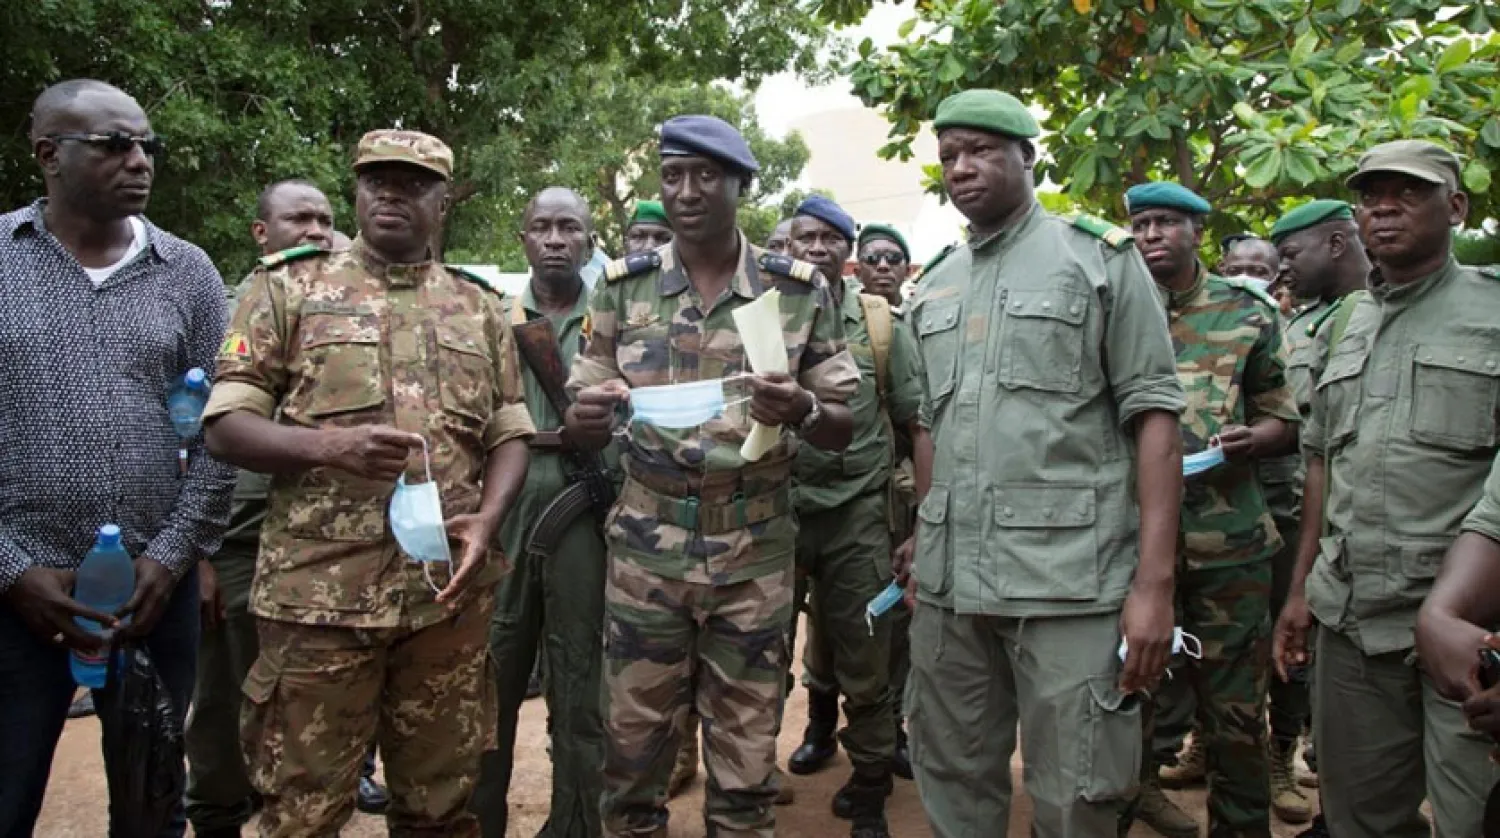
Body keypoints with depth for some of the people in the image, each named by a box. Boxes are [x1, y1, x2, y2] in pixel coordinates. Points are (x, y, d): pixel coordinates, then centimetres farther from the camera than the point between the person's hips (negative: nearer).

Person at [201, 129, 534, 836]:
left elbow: (510, 434, 12)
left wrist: (486, 521, -7)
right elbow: (225, 427, 0)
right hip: (318, 591, -2)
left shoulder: (479, 306, 12)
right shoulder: (287, 288, 4)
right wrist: (327, 445, -19)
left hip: (450, 592, 3)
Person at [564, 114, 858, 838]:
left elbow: (842, 427, 3)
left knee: (746, 766, 9)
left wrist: (799, 411, -20)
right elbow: (581, 425, 6)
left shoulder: (799, 289, 0)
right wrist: (588, 413, -19)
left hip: (755, 554, 0)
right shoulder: (623, 285, 3)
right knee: (631, 752, 9)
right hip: (646, 550, 1)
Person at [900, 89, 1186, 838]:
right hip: (948, 581, 5)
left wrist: (1154, 580, -12)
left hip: (1069, 578, -4)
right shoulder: (933, 287, 15)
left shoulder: (1101, 258, 1)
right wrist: (920, 547, 13)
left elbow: (1154, 417, -5)